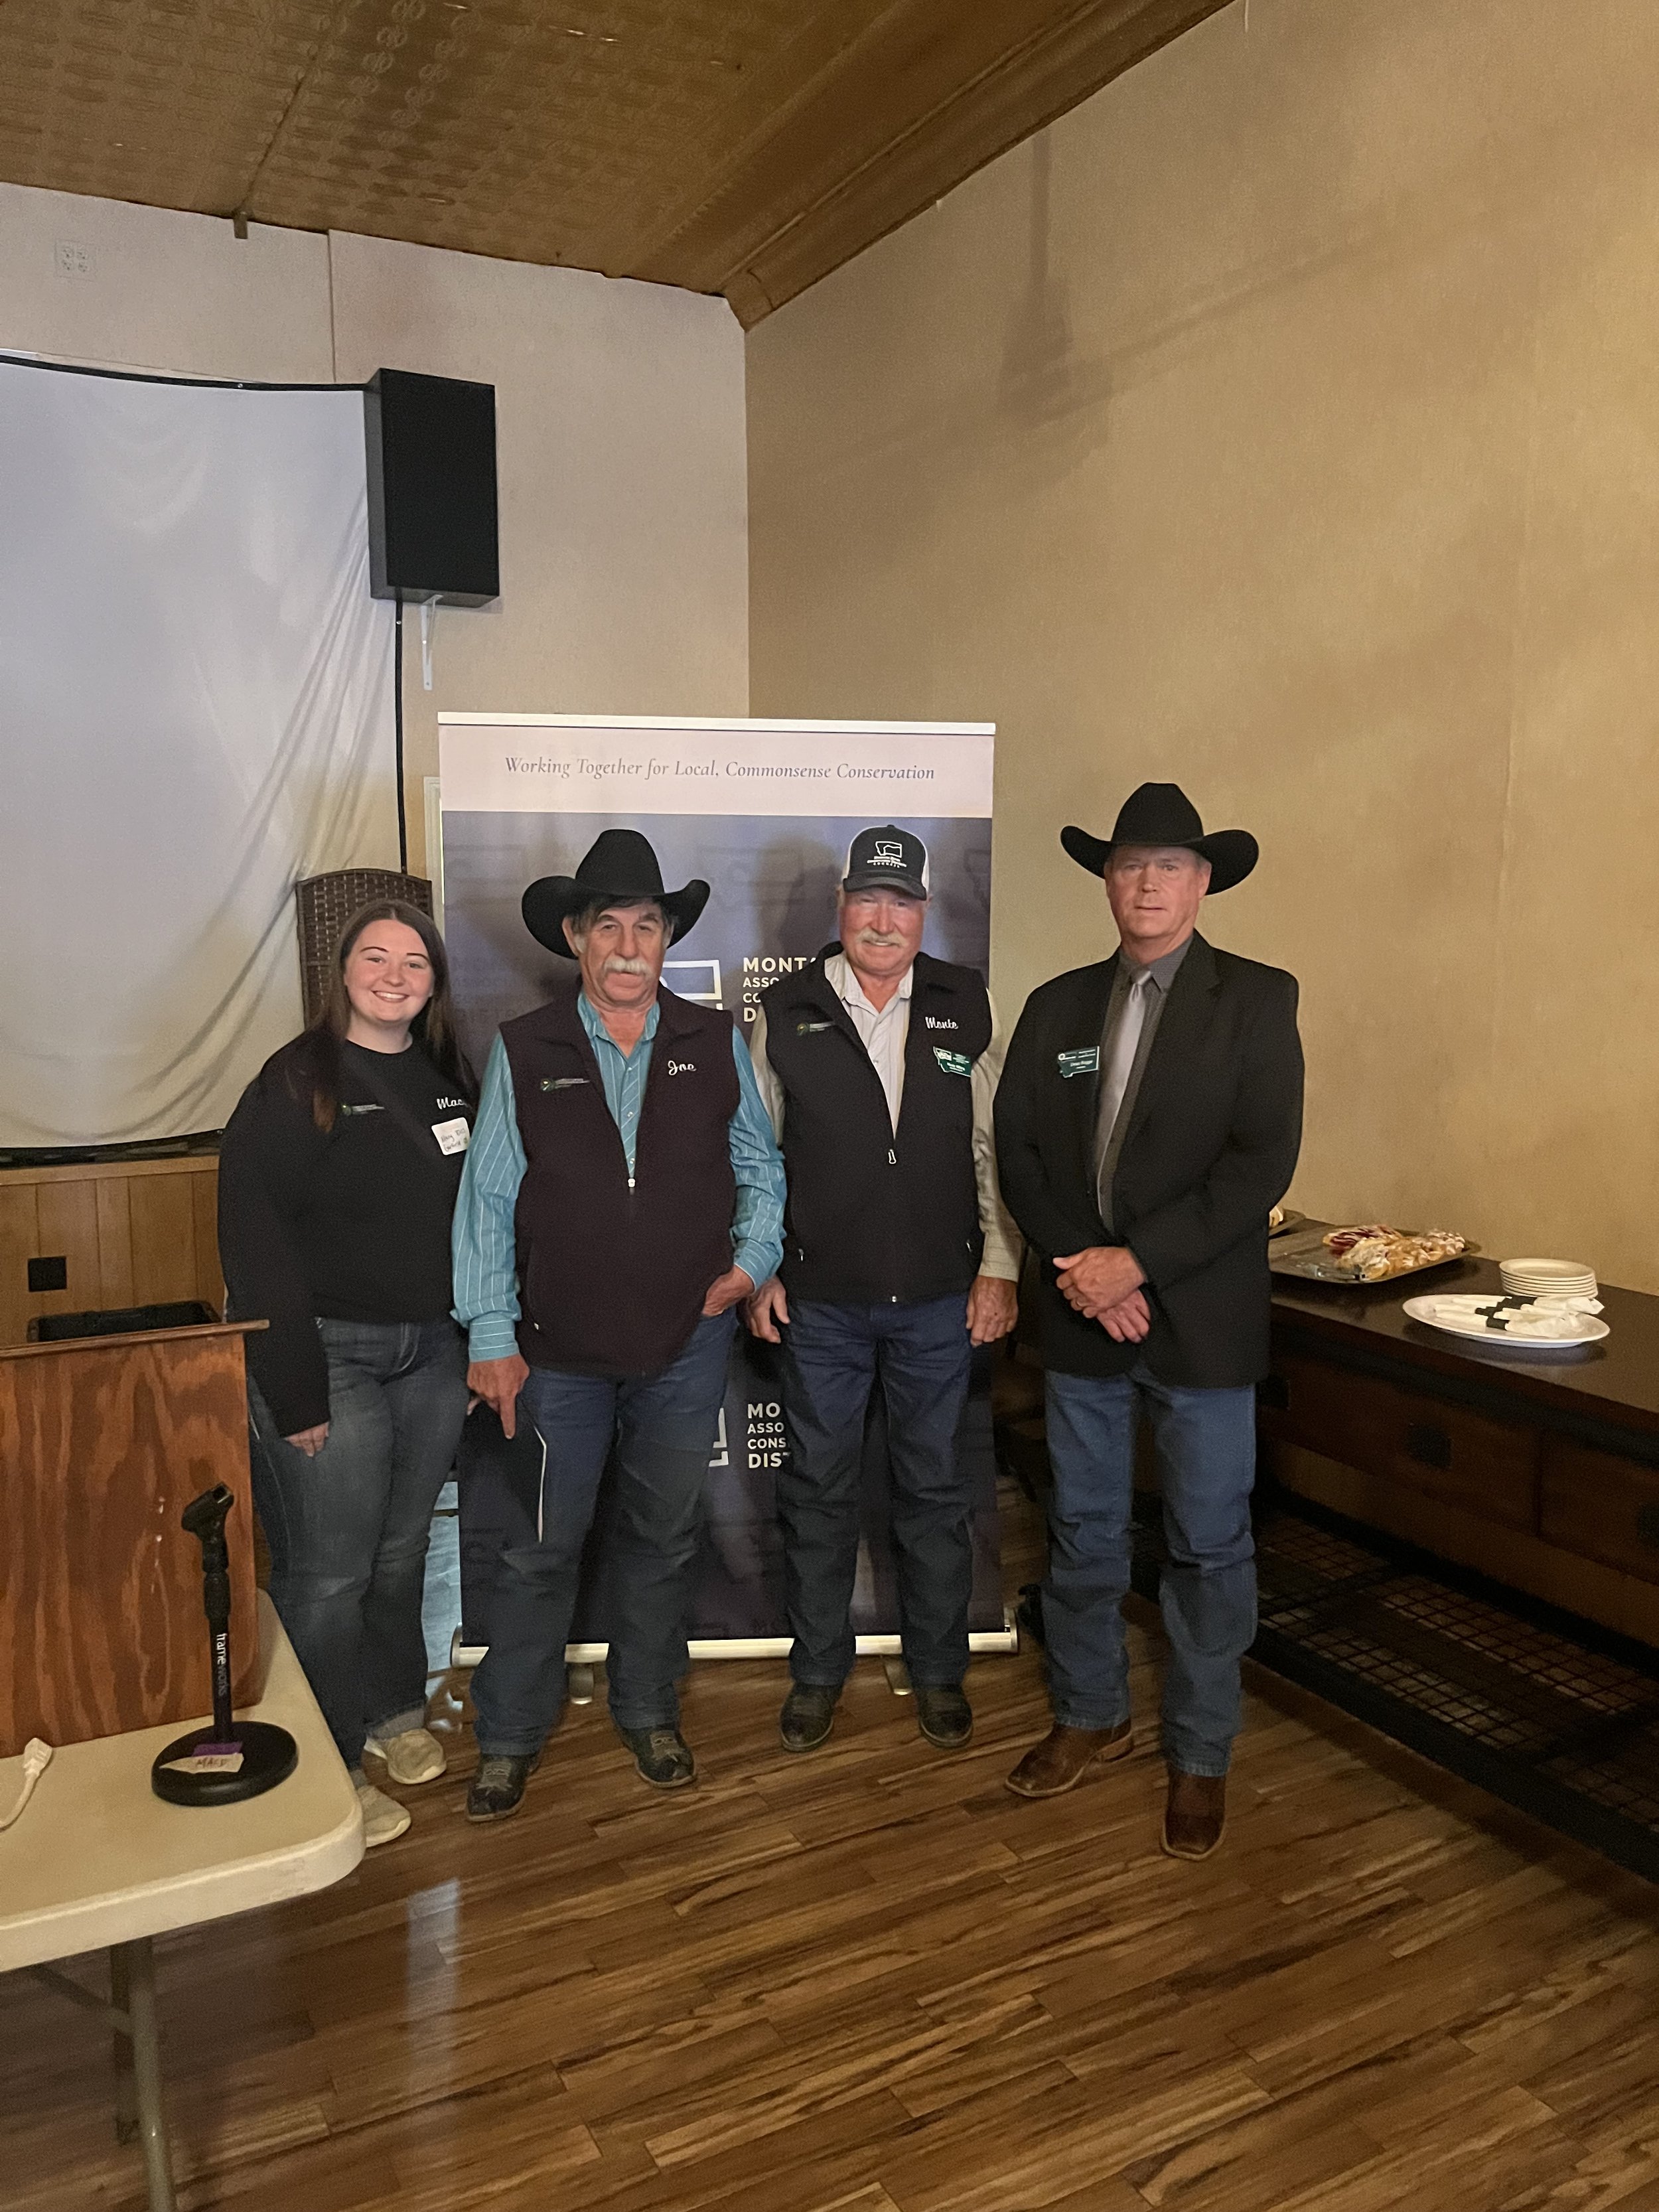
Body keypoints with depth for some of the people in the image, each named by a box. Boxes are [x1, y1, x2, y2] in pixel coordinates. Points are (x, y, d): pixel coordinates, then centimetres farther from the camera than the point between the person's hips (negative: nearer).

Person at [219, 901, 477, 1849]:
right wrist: (292, 1388, -17)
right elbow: (253, 1234, -13)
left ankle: (393, 1711, 38)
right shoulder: (298, 1081, -9)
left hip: (433, 1347, 5)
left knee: (403, 1548, 17)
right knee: (330, 1571, 2)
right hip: (331, 1348, -5)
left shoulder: (452, 1079, 8)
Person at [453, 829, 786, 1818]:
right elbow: (488, 1200, -3)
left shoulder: (715, 1042, 0)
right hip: (561, 1350, -1)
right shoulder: (523, 1052, -3)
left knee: (665, 1536, 16)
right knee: (542, 1548, 9)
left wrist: (752, 1259, -3)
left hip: (688, 1342, 2)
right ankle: (512, 1734, 28)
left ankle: (649, 1710, 36)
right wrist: (492, 1336, -6)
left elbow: (760, 1164, 11)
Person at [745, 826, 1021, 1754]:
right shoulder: (786, 1010, -1)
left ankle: (939, 1669, 30)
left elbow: (993, 1145, 3)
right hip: (820, 1299, 0)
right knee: (819, 1490, 12)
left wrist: (1000, 1266, 0)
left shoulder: (966, 1005, 1)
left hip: (940, 1298, 1)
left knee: (937, 1489, 12)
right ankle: (819, 1670, 30)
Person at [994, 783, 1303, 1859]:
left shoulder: (1257, 998, -5)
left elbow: (1263, 1162, -14)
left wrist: (1138, 1263, -18)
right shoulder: (1057, 1005, 6)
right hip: (1082, 1314, 4)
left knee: (1210, 1544, 8)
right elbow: (1018, 1154, 3)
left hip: (1201, 1316, -3)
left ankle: (1201, 1755, 27)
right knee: (1082, 1531, 15)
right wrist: (1076, 1267, -10)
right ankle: (1091, 1715, 36)